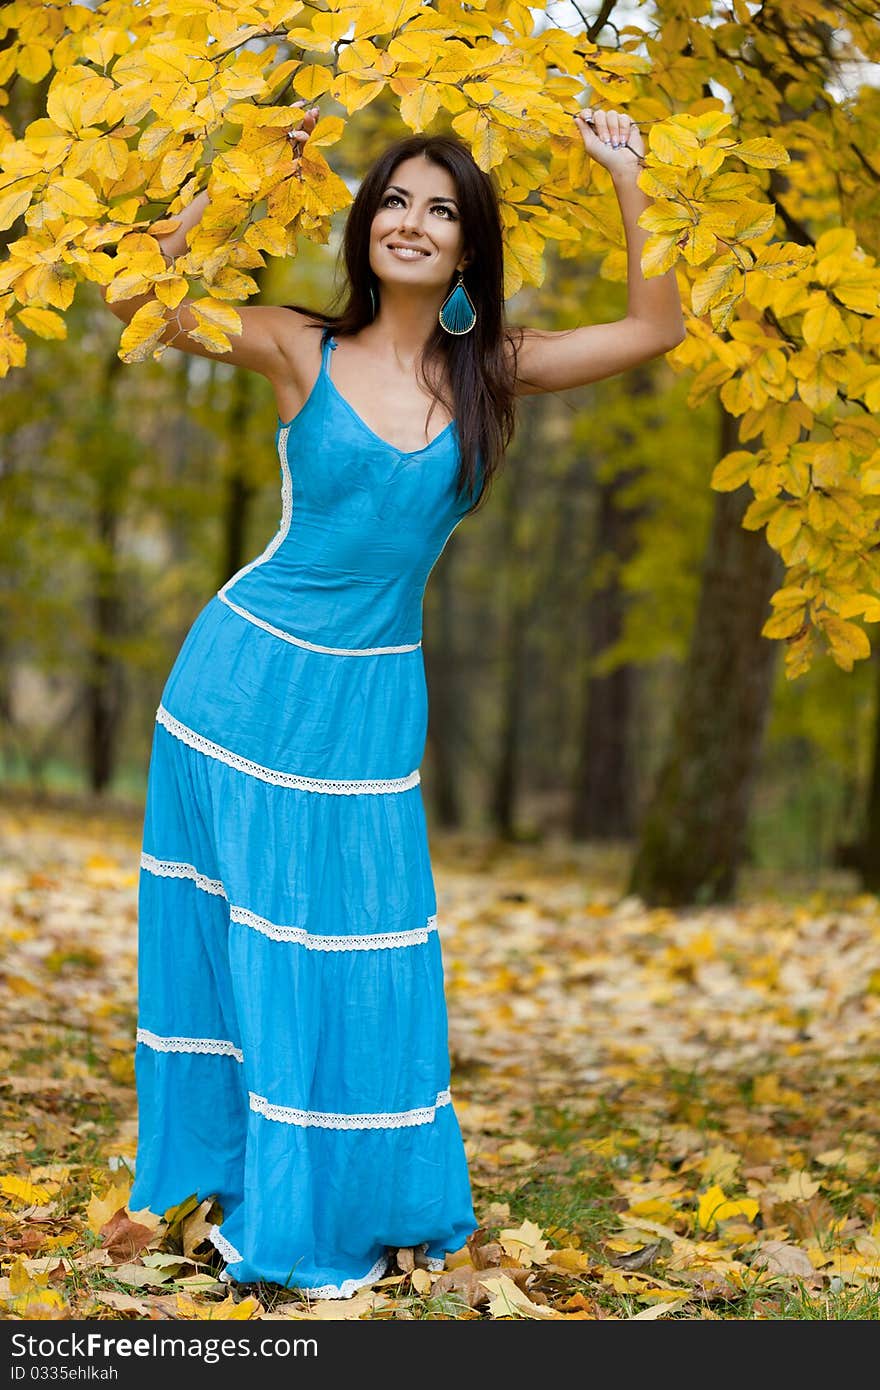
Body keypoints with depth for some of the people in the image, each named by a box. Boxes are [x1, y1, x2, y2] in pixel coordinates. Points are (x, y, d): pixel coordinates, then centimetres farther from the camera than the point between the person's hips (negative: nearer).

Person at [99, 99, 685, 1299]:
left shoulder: (491, 373, 1)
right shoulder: (301, 351, -6)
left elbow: (656, 330, 1)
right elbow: (137, 300, -11)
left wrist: (627, 182, -3)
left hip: (370, 703, 2)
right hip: (250, 675, -2)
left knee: (358, 952, 8)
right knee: (245, 940, 8)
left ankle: (333, 1202, 26)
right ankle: (250, 1192, 25)